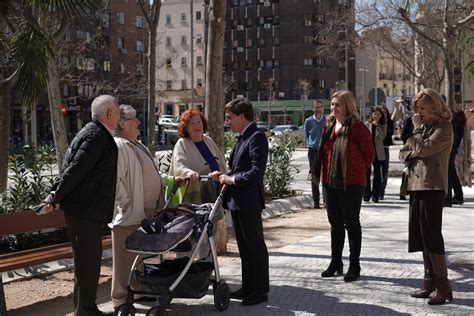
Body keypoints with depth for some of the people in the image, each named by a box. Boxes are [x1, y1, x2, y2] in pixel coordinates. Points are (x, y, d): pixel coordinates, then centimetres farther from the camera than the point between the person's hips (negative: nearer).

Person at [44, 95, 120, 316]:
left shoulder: (94, 133, 16)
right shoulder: (97, 136, -16)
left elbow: (71, 166, 19)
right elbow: (76, 169, -20)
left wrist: (58, 196, 14)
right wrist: (57, 198, -14)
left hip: (84, 209, 10)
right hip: (84, 209, -10)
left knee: (87, 261, 16)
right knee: (88, 262, -4)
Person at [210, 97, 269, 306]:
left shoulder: (256, 137, -14)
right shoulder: (242, 138, 15)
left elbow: (257, 172, -22)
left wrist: (231, 179, -14)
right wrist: (223, 175, 5)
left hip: (248, 202, -10)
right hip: (236, 202, 10)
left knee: (255, 246, 0)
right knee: (244, 247, 16)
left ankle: (260, 290, 9)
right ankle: (248, 287, 26)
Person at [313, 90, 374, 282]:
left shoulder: (357, 128, -12)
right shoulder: (328, 126, 9)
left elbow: (369, 153, -7)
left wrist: (358, 172, 0)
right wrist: (324, 174, 11)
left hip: (351, 184, -7)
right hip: (329, 182, 7)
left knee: (352, 224, 3)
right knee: (335, 223, 15)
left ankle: (354, 266, 13)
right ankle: (335, 263, 26)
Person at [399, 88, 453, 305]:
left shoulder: (443, 128, -6)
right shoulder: (422, 127, 19)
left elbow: (422, 149, -17)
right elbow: (403, 153, 18)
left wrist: (417, 128, -1)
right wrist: (411, 153, -4)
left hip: (432, 187, -8)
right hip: (416, 184, 8)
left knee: (431, 234, -11)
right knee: (420, 235, 9)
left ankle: (443, 285, -7)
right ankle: (430, 281, 16)